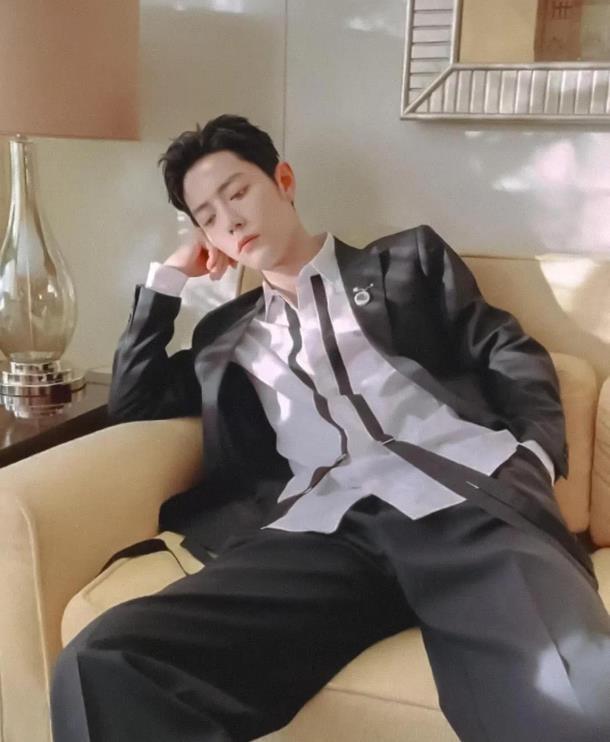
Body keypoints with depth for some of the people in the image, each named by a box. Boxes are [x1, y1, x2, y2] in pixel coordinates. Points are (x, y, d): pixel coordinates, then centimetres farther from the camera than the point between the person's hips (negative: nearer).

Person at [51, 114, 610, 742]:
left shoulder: (408, 260, 24)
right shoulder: (226, 334, 31)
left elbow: (512, 357, 17)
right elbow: (132, 403, 29)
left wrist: (533, 455, -3)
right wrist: (169, 277, 26)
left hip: (467, 495, -2)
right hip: (320, 528, 3)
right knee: (101, 666, -23)